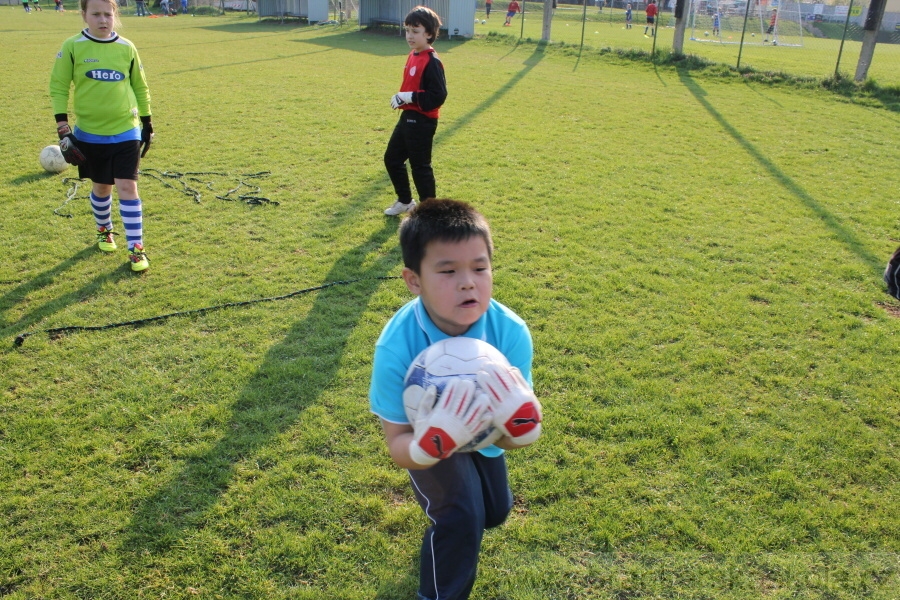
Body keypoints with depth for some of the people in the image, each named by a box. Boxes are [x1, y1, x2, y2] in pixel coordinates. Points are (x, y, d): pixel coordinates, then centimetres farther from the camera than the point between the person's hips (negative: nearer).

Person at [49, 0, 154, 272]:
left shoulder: (126, 48, 0)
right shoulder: (72, 47, -5)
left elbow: (140, 87, 11)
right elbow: (58, 87, -2)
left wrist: (147, 121, 12)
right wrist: (62, 127, -10)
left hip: (126, 132, 0)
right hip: (89, 133, 0)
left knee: (128, 187, -7)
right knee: (101, 188, 13)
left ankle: (136, 249, 0)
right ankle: (104, 231, 40)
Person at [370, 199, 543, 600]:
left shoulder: (511, 332, -33)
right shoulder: (395, 347, -38)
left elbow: (511, 440, -27)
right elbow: (397, 446, -31)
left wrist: (522, 424, -52)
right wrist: (430, 445, -54)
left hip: (482, 434, 4)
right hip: (426, 432, -3)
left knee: (495, 514, 20)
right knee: (461, 517, -22)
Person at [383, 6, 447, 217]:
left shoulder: (432, 62, -19)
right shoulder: (413, 55, 9)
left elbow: (439, 96, -25)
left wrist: (410, 97, -25)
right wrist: (401, 97, 8)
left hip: (422, 122, -10)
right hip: (407, 117, 10)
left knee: (420, 166, 0)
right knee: (392, 158, 18)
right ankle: (405, 201, 35)